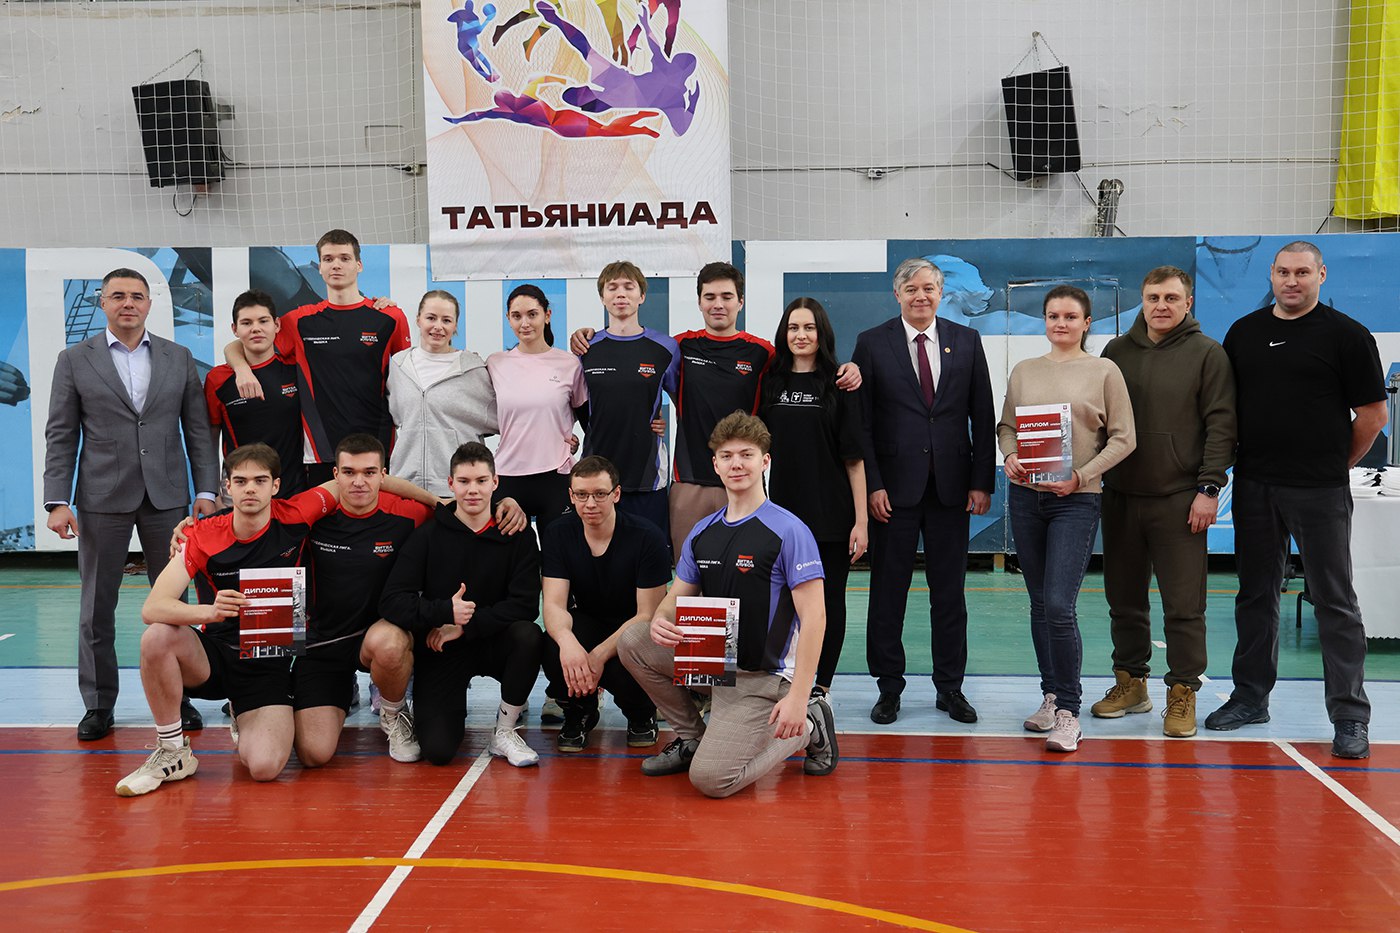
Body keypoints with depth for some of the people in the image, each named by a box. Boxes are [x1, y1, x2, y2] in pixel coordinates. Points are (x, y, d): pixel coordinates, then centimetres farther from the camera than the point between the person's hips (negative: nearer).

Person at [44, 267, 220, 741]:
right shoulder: (74, 360, 3)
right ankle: (98, 704, 16)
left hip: (167, 495, 1)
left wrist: (206, 489, -1)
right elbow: (61, 436, 1)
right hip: (103, 498, -1)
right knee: (97, 606, 5)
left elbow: (198, 430, 6)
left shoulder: (179, 358, 7)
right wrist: (58, 500, -6)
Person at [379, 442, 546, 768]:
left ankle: (504, 731, -9)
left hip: (491, 643, 1)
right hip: (439, 653, -1)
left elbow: (525, 604, -13)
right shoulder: (428, 535, -4)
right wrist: (444, 612, -28)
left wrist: (465, 626, -20)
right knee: (438, 750, -17)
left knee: (529, 636, -33)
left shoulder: (517, 536, -3)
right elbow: (391, 602, -13)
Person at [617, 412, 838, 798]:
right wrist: (660, 621, -13)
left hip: (764, 677, -6)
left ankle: (809, 728, 7)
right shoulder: (702, 532, 7)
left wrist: (798, 696, -23)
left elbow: (813, 617, -16)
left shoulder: (790, 531, -14)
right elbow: (677, 597, 13)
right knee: (633, 641, -9)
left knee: (710, 779, -17)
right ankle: (692, 737, 9)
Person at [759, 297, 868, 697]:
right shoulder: (771, 383, 7)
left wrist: (861, 520, -9)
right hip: (783, 511, 3)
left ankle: (821, 689, 17)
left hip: (832, 514, -3)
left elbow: (854, 458, -4)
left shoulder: (838, 386, -2)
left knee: (829, 600, 5)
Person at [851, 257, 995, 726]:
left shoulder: (966, 341, 8)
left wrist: (982, 481, 0)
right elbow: (861, 422, -1)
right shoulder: (872, 343, 2)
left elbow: (983, 417, 7)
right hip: (893, 488, -2)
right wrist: (872, 485, -9)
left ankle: (950, 687, 20)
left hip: (951, 488, 2)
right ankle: (889, 687, 17)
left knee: (950, 592, 8)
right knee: (887, 591, 5)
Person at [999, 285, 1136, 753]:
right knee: (1039, 604, 11)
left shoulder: (1104, 371, 1)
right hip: (1025, 494, 4)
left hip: (1077, 499, -4)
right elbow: (1005, 426, 14)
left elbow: (1122, 438, -1)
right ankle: (1051, 695, 24)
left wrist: (1082, 475, -13)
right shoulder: (1024, 371, 11)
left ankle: (1068, 710, -2)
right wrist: (1010, 458, -7)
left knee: (1060, 605, -13)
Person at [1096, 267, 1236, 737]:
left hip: (1179, 501, -4)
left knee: (1184, 605, -1)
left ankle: (1182, 693, 10)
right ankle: (1130, 683, 24)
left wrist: (1209, 488, -11)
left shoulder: (1207, 354, 0)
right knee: (1124, 600, 11)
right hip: (1119, 497, 4)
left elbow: (1221, 425, -4)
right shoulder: (1117, 351, 11)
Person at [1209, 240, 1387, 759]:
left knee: (1334, 603, 0)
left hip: (1319, 491, -4)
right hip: (1254, 485, 5)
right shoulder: (1243, 333, 10)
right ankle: (1251, 697, 24)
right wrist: (1227, 465, 8)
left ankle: (1350, 716, 7)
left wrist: (1339, 463, 3)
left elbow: (1372, 413, 0)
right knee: (1256, 595, 12)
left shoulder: (1346, 336, -3)